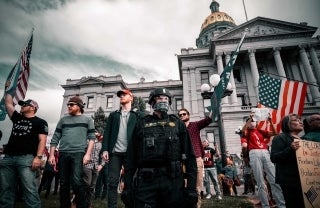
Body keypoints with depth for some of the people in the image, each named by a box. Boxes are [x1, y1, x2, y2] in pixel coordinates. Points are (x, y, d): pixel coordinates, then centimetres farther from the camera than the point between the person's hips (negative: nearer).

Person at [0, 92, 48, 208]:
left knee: (30, 189, -10)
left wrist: (38, 157, -16)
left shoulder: (40, 122, 4)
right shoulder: (17, 118, 22)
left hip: (26, 158, -6)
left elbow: (42, 140, -5)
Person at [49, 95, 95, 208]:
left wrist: (88, 154, -8)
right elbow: (55, 138, 15)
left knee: (77, 182, -11)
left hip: (79, 153, -3)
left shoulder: (87, 120, 9)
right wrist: (51, 154, 7)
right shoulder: (63, 120, 18)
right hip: (63, 154, 4)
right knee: (63, 183, 8)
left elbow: (92, 138, 3)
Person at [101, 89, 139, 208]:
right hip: (114, 152, 2)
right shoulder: (113, 115, 18)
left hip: (130, 153, -2)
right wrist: (105, 149, -3)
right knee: (112, 182, 1)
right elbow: (107, 132, 10)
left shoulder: (136, 115, 11)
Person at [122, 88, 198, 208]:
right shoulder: (142, 124, 11)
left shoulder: (177, 123, 11)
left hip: (173, 180, 1)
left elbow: (189, 155, 5)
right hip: (146, 180, 0)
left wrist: (192, 186, -3)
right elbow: (131, 156, 8)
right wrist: (127, 185, 2)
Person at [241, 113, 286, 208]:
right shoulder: (247, 132, 13)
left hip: (266, 153, 3)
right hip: (254, 154, -3)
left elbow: (274, 133, 16)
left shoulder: (261, 131, 24)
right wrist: (250, 118, -9)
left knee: (274, 179, -3)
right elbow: (243, 130, -11)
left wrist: (270, 121, 7)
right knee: (260, 181, -3)